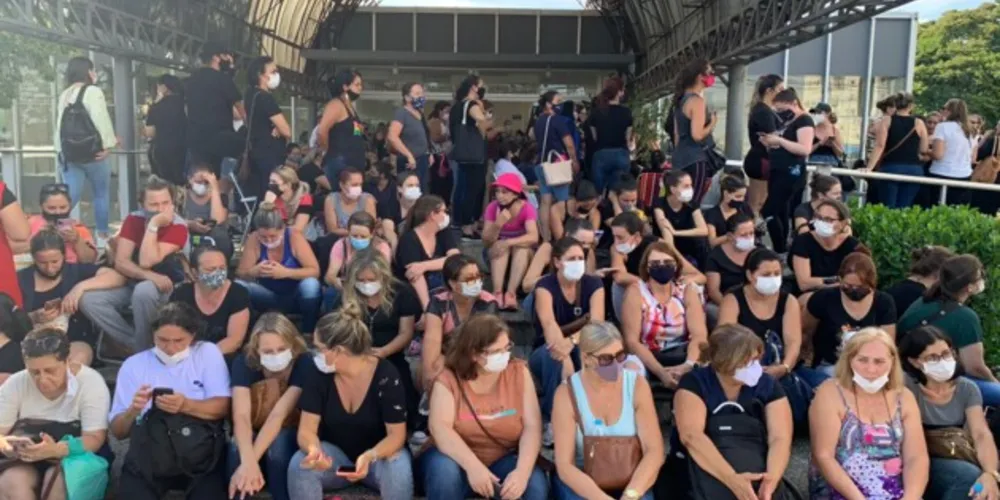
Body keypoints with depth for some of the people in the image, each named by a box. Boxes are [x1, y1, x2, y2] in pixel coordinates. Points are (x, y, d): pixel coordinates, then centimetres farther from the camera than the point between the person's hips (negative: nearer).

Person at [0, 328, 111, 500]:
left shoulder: (91, 382, -13)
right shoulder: (14, 384, -4)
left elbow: (95, 439, -18)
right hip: (25, 461, 2)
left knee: (56, 479, -32)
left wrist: (55, 450, -38)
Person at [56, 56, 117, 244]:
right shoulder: (92, 91, -8)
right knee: (102, 193, 7)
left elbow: (60, 124, 17)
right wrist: (108, 143, -13)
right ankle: (102, 236, 13)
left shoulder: (64, 95, 16)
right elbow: (101, 119, -19)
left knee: (71, 194, 6)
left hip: (66, 152, 7)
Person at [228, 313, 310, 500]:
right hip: (253, 432, 1)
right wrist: (248, 461, -48)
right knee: (237, 448, -32)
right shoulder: (244, 362, -20)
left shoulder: (303, 362, -24)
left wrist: (251, 461, -42)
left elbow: (279, 414, -32)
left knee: (278, 447, -35)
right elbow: (241, 416, -31)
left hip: (289, 432, -1)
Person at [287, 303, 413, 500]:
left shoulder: (385, 374, -20)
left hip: (378, 455, -2)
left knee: (398, 467, -35)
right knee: (299, 465, -28)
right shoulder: (317, 373, -13)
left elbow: (397, 434, -18)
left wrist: (370, 457, -39)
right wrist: (313, 450, -38)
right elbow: (307, 429, -13)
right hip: (335, 454, 2)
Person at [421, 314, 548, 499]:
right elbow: (439, 428, -23)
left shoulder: (519, 372, -5)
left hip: (504, 459, 1)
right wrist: (473, 466, -37)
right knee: (444, 472, -34)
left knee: (535, 485, -28)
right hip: (460, 458, -1)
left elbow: (532, 427, -12)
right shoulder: (448, 378, -10)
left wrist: (522, 471, -29)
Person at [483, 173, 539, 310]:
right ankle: (497, 292, -42)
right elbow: (486, 240, -21)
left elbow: (533, 237, -34)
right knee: (500, 246, -31)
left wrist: (508, 242, -46)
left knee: (522, 247, -33)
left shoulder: (527, 208, -19)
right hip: (497, 255, 1)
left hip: (522, 256, -1)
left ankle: (511, 293, -42)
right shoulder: (492, 207, -15)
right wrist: (498, 224, -39)